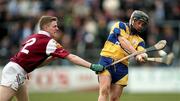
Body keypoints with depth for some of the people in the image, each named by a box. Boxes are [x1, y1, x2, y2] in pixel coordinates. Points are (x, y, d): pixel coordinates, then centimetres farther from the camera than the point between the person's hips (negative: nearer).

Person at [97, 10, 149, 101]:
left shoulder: (140, 41, 17)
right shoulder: (121, 26, 9)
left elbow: (141, 54, -3)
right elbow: (123, 41, -9)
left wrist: (141, 57, -29)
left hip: (122, 67, 4)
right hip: (107, 61, -4)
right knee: (104, 91, -20)